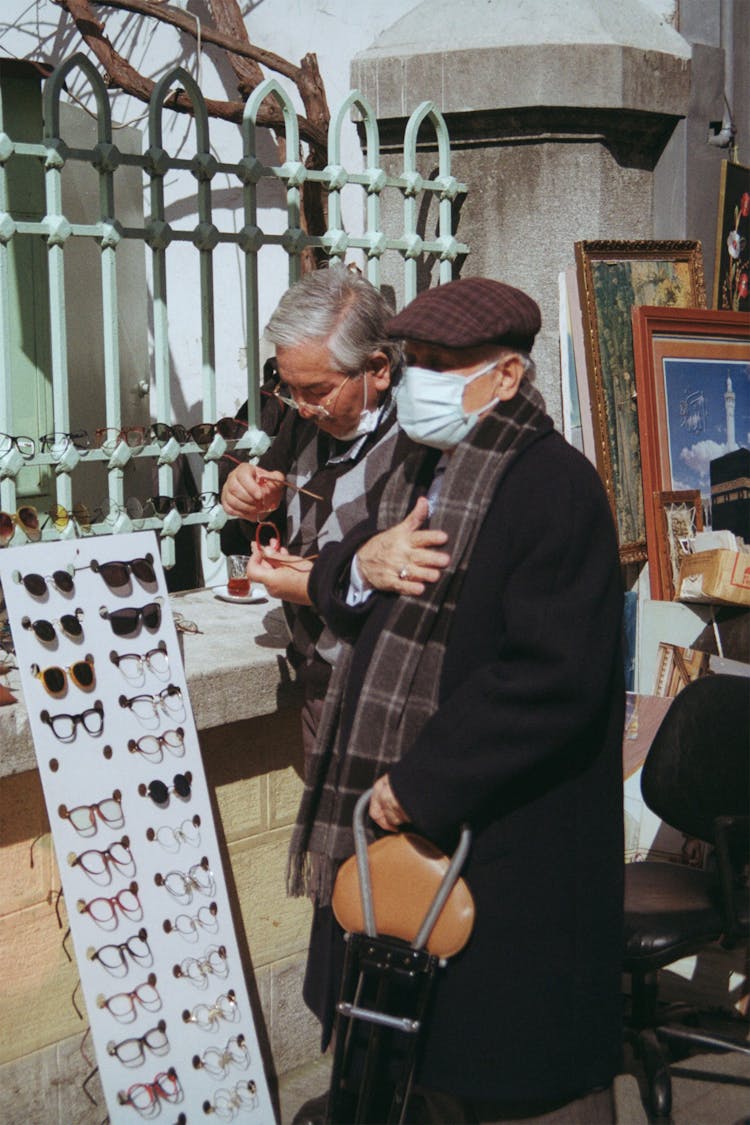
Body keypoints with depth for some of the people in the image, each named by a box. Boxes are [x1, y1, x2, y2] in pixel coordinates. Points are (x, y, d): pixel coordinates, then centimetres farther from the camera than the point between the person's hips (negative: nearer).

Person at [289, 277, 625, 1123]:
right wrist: (363, 563, -10)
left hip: (500, 832, -9)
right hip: (399, 827, 9)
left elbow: (553, 678, -27)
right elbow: (334, 594, 15)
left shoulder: (554, 487, -20)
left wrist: (420, 780, -23)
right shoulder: (424, 468, 9)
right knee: (414, 1048, 23)